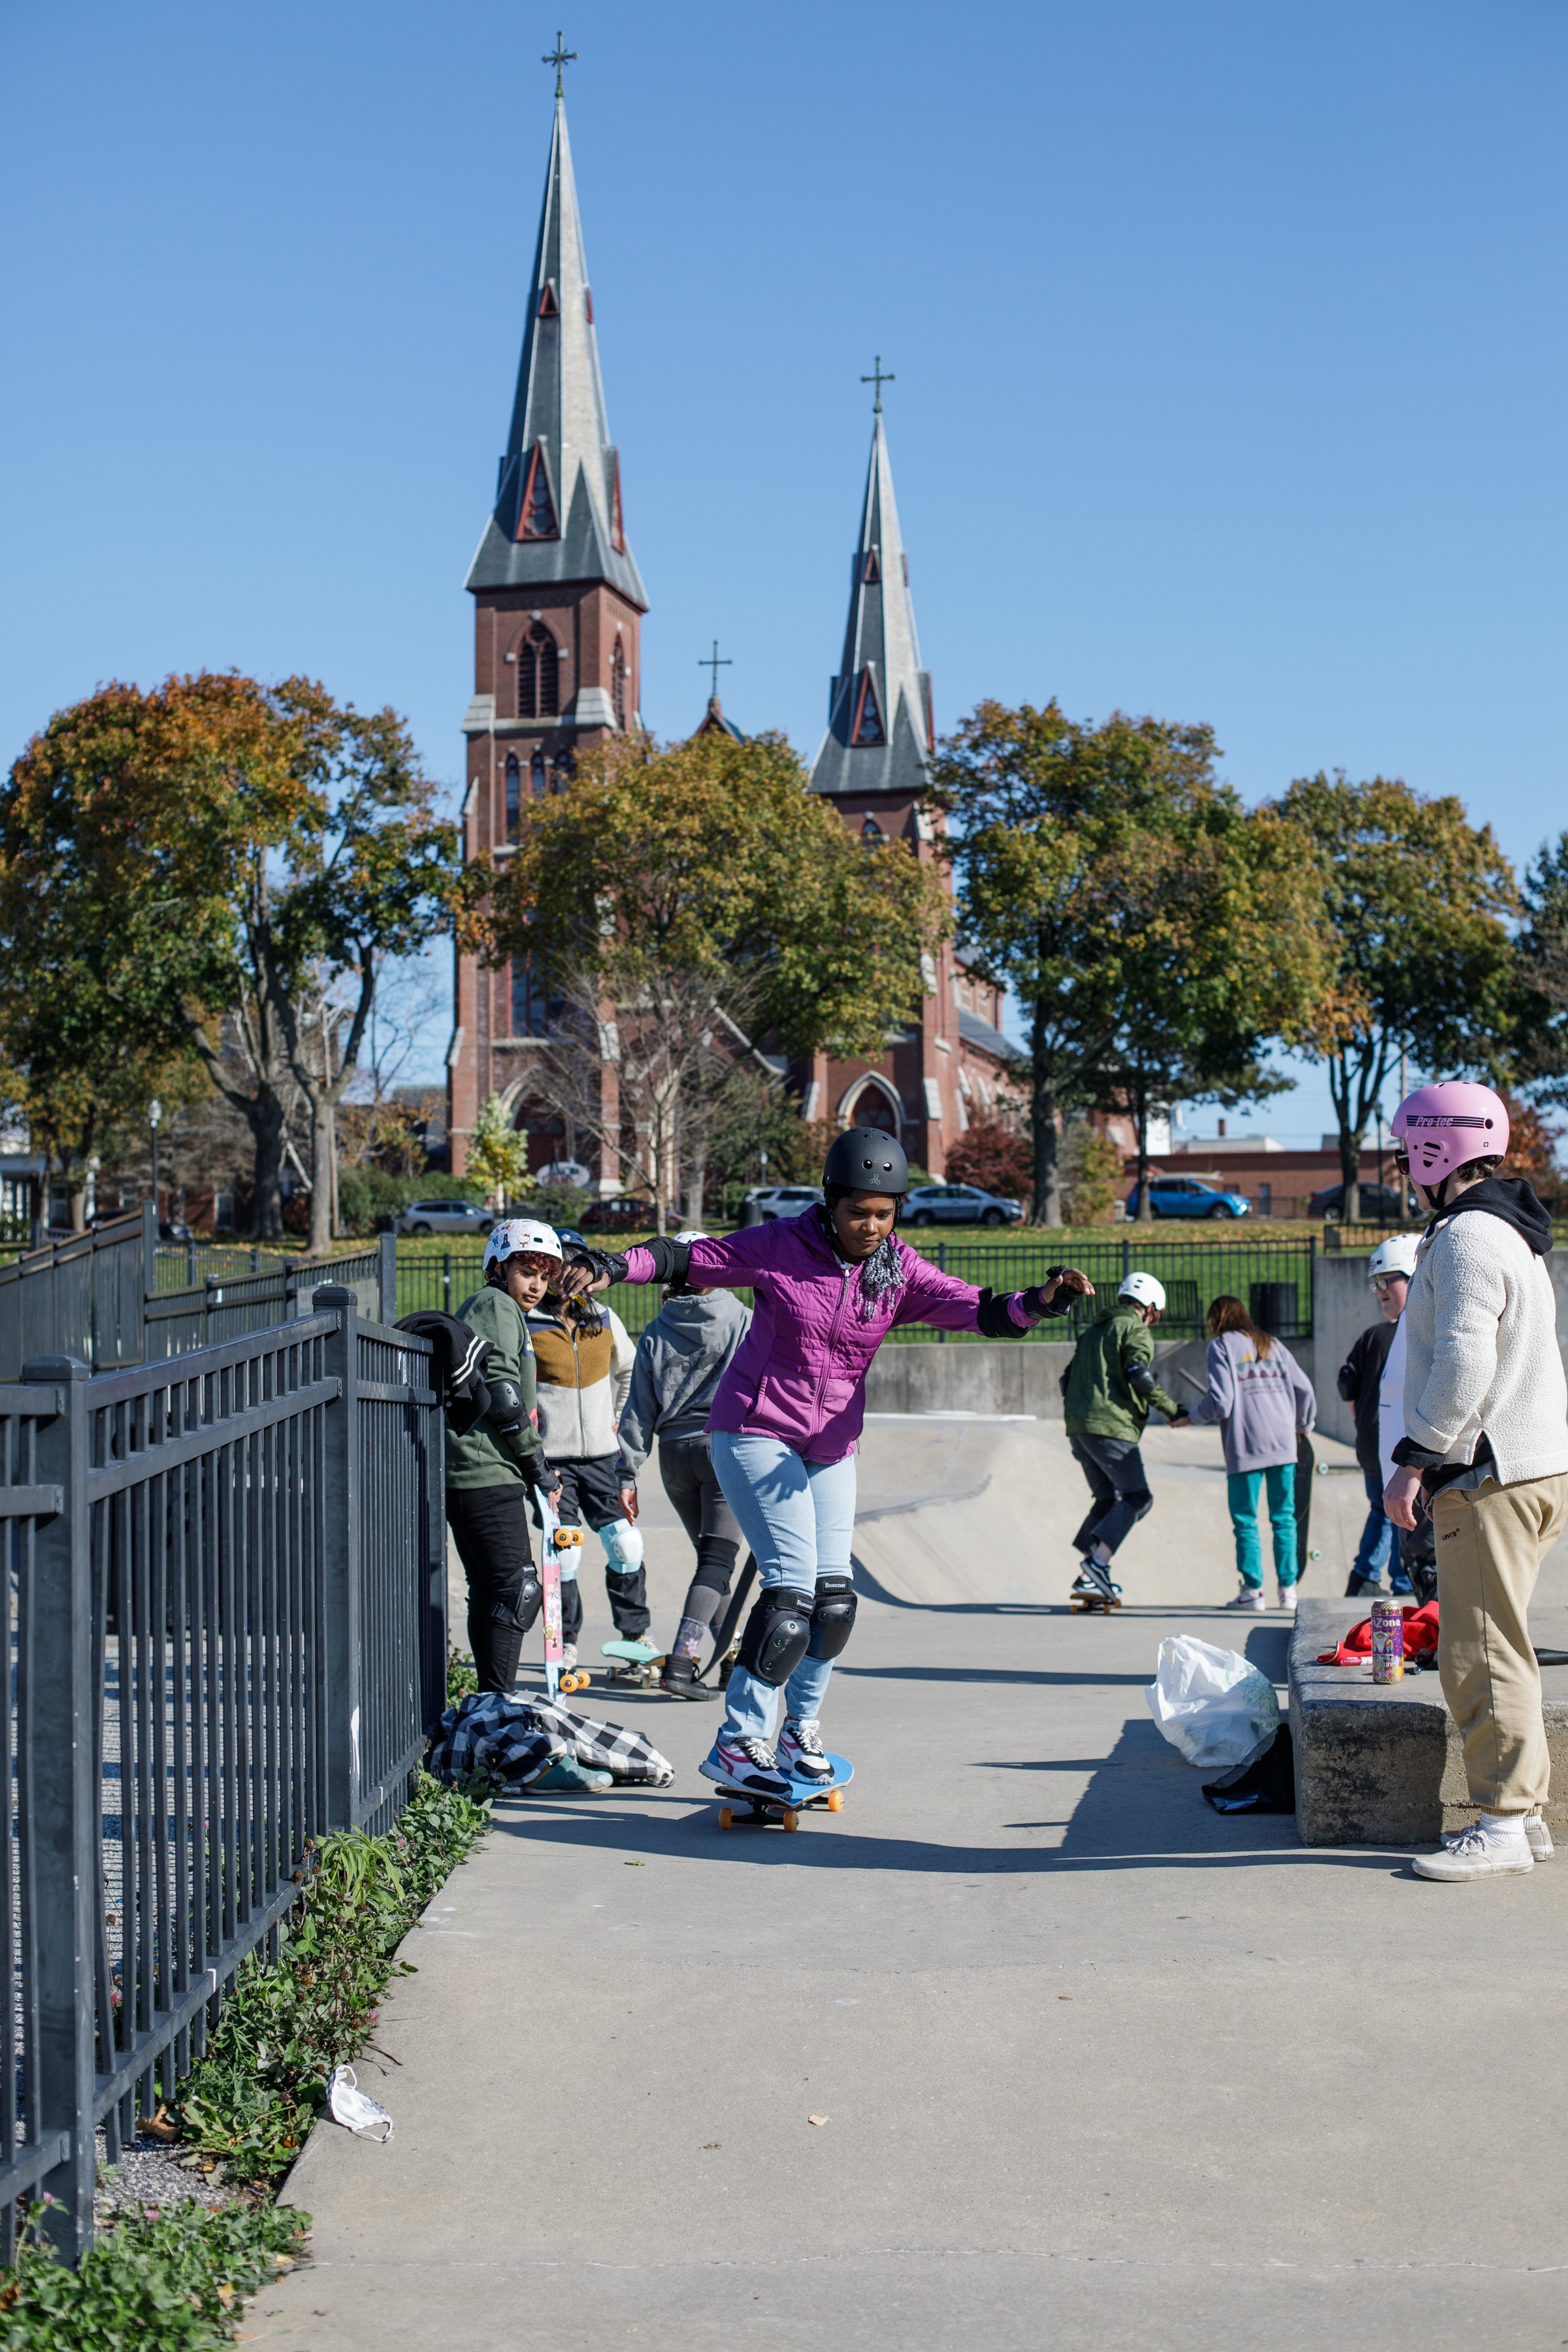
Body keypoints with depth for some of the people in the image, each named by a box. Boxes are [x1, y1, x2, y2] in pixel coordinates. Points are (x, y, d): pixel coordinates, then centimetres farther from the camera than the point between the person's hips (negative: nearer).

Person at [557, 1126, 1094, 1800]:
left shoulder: (898, 1270, -3)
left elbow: (976, 1310, -13)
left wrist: (1037, 1303, -32)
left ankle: (800, 1733, 22)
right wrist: (616, 1267, -20)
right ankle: (736, 1746, -10)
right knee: (793, 1583, -16)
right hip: (756, 1433, -5)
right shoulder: (781, 1247, -12)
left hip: (831, 1448, 5)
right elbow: (689, 1260, -4)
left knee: (834, 1599, 1)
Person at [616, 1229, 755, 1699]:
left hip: (674, 1454, 4)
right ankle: (679, 1665, -18)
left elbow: (639, 1410, 3)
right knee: (717, 1561, -6)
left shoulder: (654, 1334, 5)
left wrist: (628, 1474, 6)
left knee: (712, 1556, 20)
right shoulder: (744, 1321, -2)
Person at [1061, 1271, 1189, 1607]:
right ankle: (1097, 1563, -18)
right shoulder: (1136, 1330, -2)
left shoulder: (1093, 1332, 24)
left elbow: (1068, 1379, 24)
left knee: (1107, 1498, 16)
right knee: (1137, 1498, -5)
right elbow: (1138, 1375, -17)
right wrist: (1173, 1411, -12)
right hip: (1111, 1427, -9)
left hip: (1079, 1427, 9)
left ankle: (1089, 1575, 8)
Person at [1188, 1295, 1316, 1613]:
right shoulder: (1272, 1344, 16)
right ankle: (1288, 1589, 6)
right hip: (1283, 1444, 4)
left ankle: (1252, 1590, -1)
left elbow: (1221, 1401, -9)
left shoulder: (1221, 1346, 1)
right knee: (1284, 1518, 8)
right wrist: (1304, 1424, 30)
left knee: (1245, 1521, 2)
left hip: (1245, 1447, -4)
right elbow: (1304, 1388, 13)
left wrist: (1192, 1414, 9)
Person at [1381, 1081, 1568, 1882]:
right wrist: (1433, 1459, 23)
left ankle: (1504, 1826, -6)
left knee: (1480, 1654, -8)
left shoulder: (1466, 1236, -13)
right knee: (1494, 1649, 14)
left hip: (1491, 1478, -10)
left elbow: (1464, 1362, -22)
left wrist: (1413, 1459, -18)